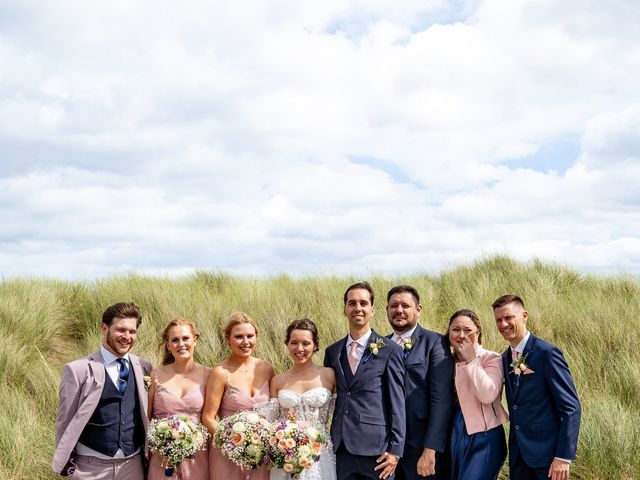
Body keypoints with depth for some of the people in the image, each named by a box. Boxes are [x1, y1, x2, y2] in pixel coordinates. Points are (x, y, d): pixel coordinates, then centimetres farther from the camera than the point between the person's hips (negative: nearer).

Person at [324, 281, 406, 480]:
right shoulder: (332, 351, 11)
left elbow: (397, 404, -4)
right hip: (341, 449, 4)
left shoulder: (390, 350, -2)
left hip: (376, 449, -4)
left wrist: (395, 450, -8)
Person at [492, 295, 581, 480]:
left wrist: (564, 457, -19)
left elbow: (571, 407, -14)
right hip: (518, 454, 6)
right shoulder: (505, 358, 9)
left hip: (546, 451, -6)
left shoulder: (547, 353, -12)